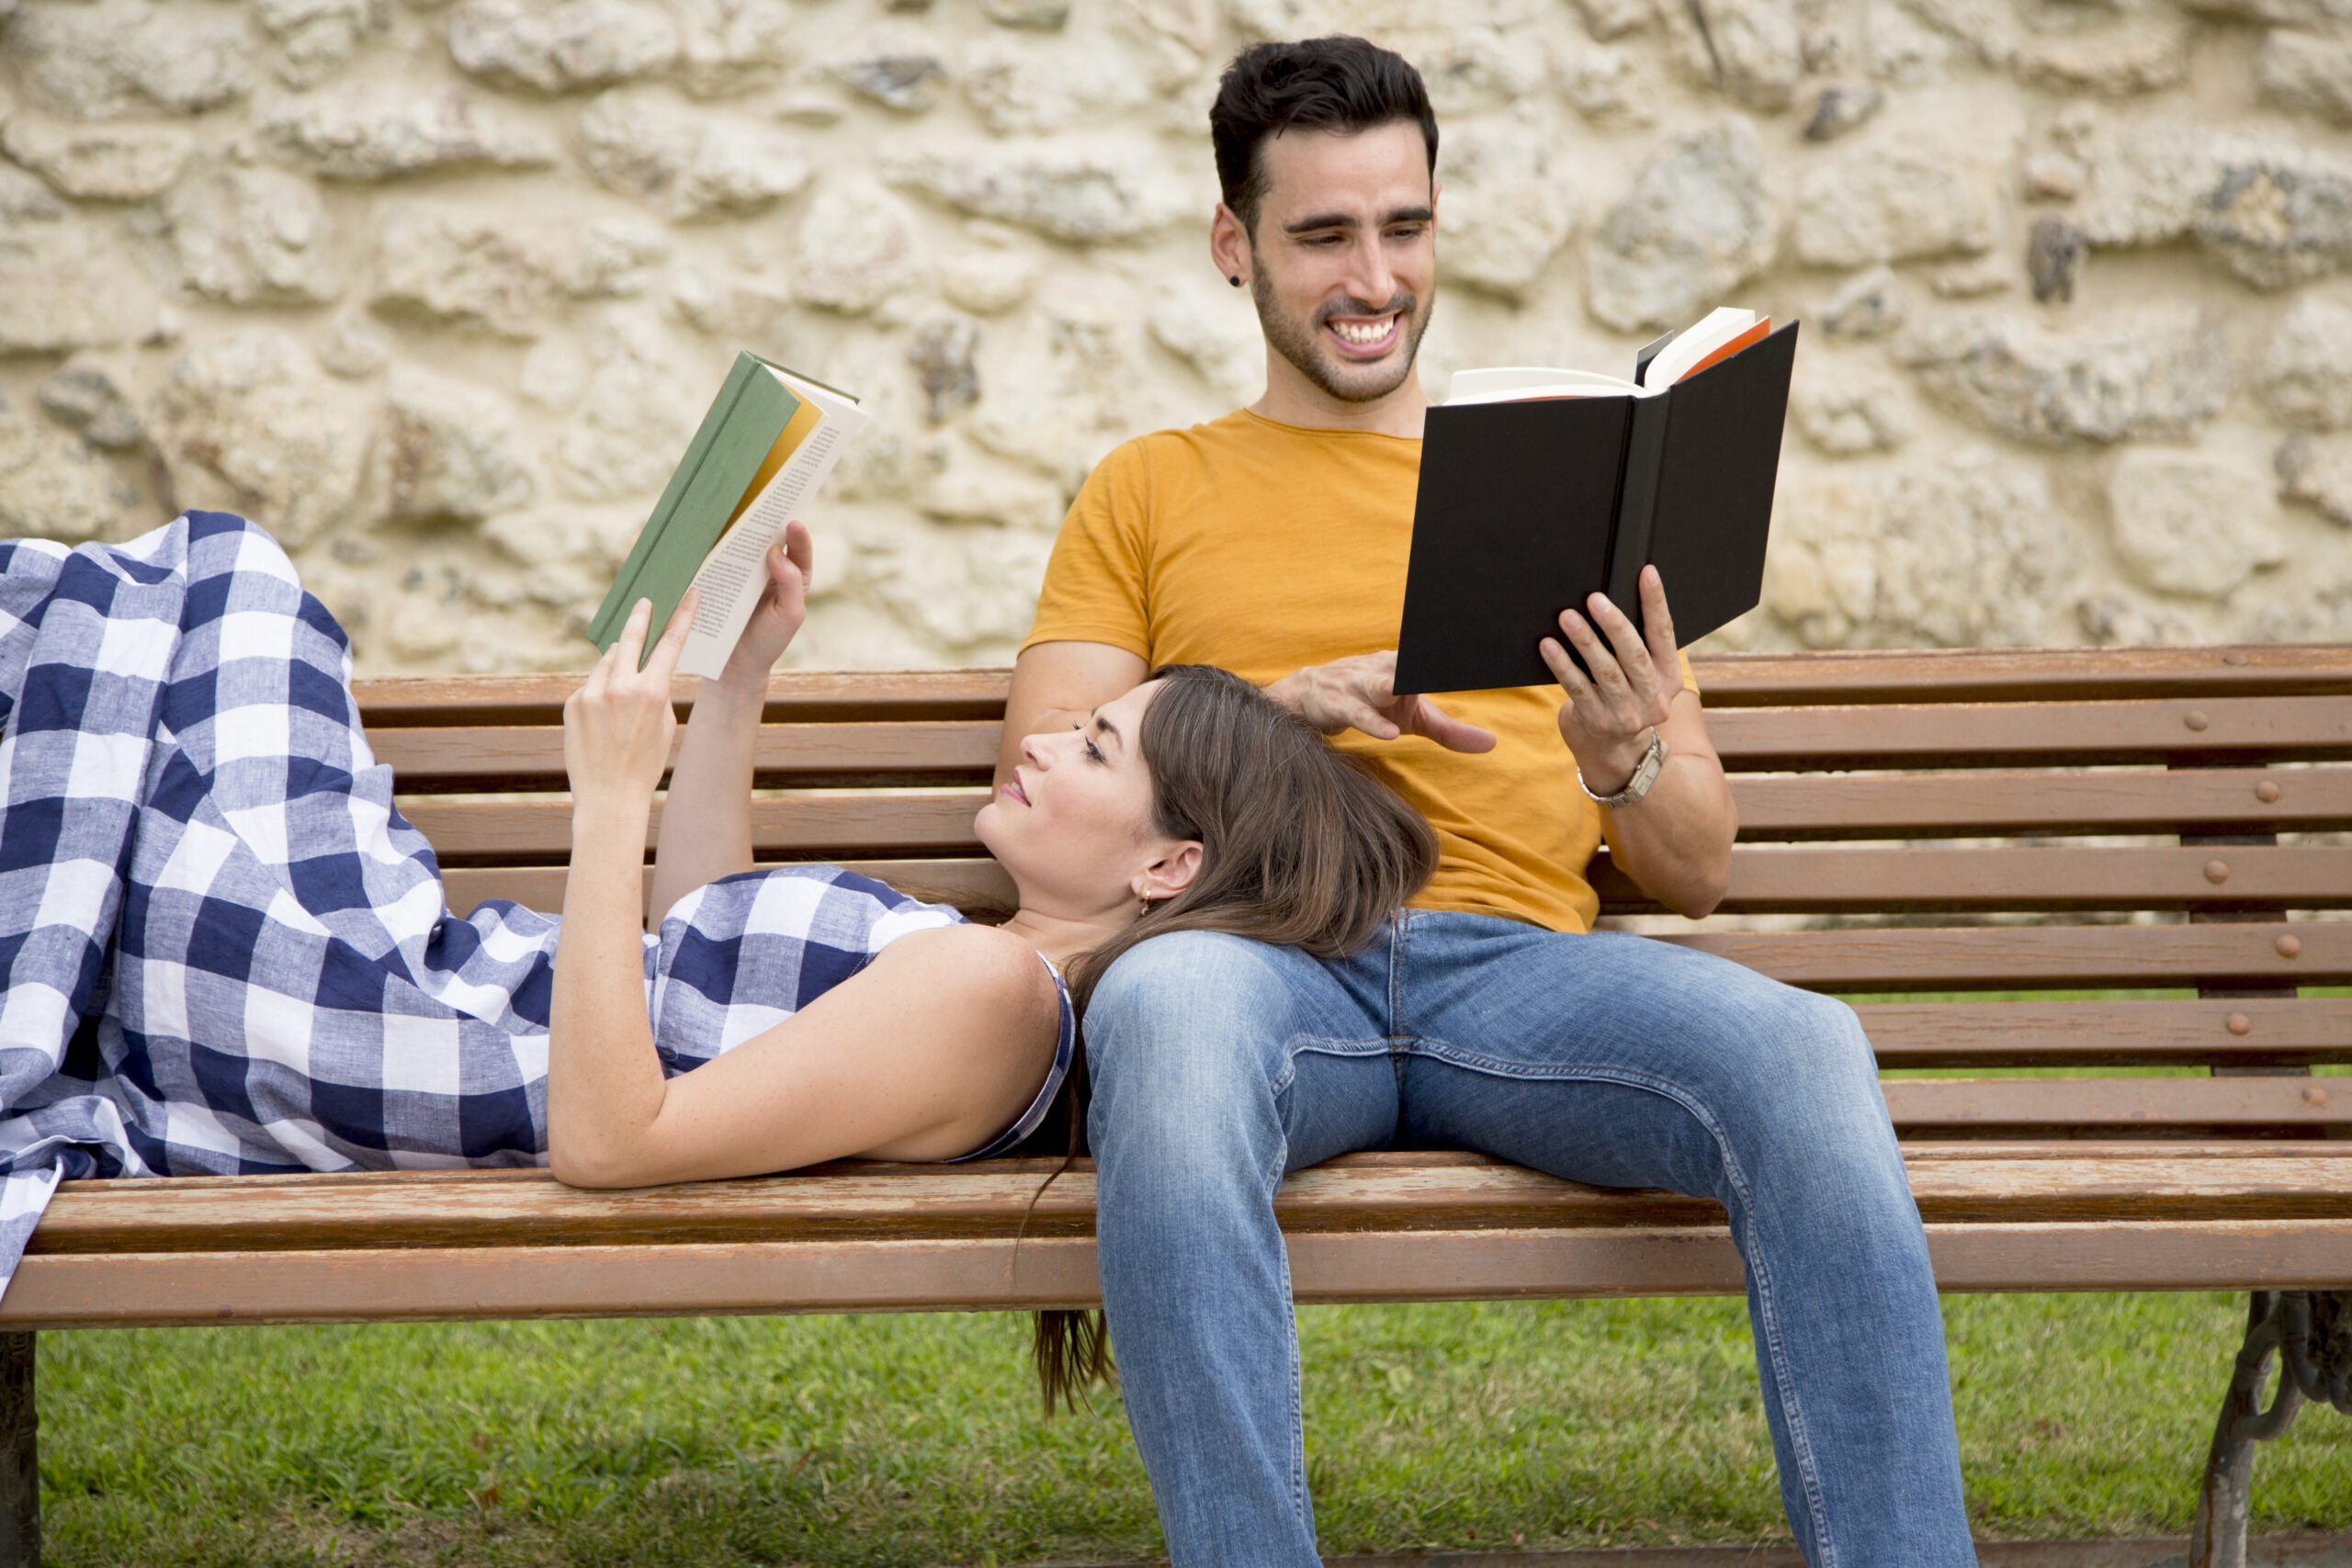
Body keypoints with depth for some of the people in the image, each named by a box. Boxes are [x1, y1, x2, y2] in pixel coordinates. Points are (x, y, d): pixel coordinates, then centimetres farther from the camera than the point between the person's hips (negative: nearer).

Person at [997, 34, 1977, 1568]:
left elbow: (1699, 871, 19)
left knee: (1801, 1048, -32)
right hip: (1266, 953, -1)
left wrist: (1625, 762, -4)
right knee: (1160, 1010, -40)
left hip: (1519, 963, 2)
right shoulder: (1151, 491, 22)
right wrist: (1291, 705, -6)